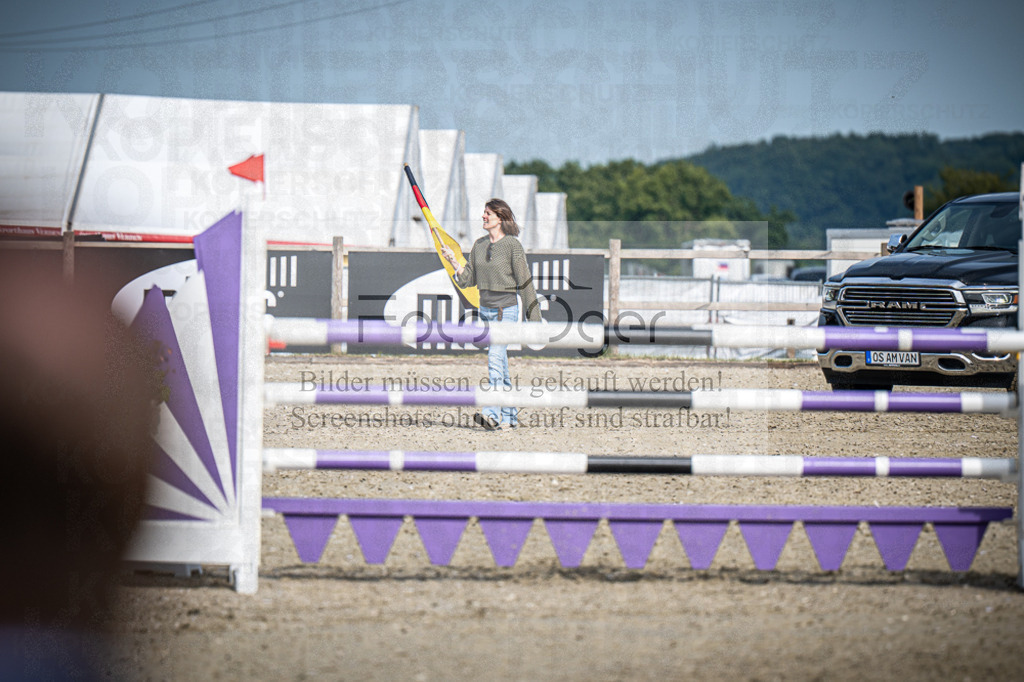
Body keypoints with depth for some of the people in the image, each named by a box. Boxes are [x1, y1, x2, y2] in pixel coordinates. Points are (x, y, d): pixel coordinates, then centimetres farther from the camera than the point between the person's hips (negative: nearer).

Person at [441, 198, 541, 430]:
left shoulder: (513, 245, -8)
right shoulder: (479, 245, 10)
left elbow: (524, 283, -7)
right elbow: (468, 279, 10)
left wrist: (533, 318, -7)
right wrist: (453, 261, -7)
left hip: (506, 309, -7)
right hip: (486, 310, 7)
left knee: (495, 357, -20)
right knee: (500, 364, 10)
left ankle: (492, 414, -29)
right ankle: (510, 417, 17)